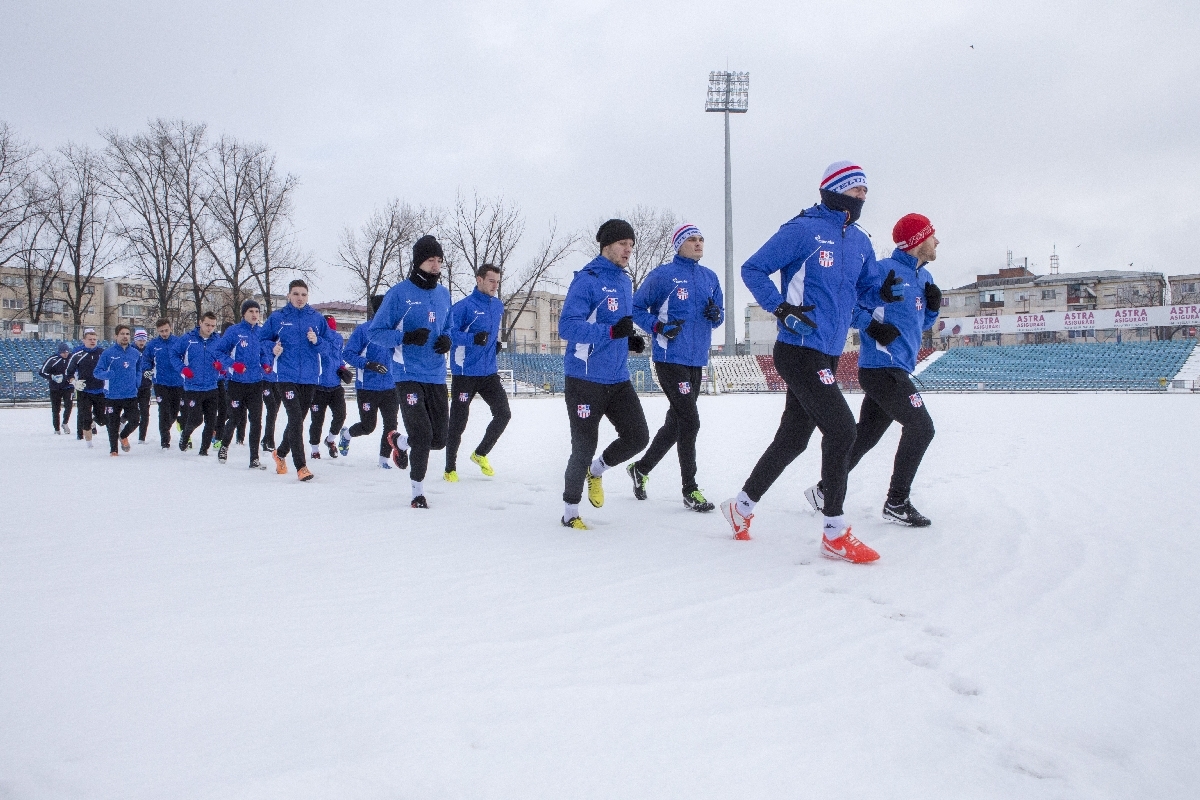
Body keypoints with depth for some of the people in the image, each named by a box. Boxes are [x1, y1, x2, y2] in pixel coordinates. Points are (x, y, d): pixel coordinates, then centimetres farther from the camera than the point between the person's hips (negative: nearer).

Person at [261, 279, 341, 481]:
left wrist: (317, 341, -10)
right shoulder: (277, 318, 2)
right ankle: (301, 466, -11)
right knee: (296, 420, -14)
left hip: (310, 377, 3)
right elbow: (263, 339, 11)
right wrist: (272, 347, -10)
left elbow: (331, 342, 10)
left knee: (298, 420, 15)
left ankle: (281, 453, 39)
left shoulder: (317, 318, 6)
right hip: (287, 376, -3)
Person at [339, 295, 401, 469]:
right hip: (367, 388, -4)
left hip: (391, 387, 4)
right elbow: (347, 353, -8)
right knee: (367, 426, 5)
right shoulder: (363, 330, -7)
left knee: (391, 425, -2)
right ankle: (346, 434, 36)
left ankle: (385, 458, 12)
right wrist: (368, 364, -19)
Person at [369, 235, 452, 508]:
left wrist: (448, 340, -1)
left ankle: (399, 441, 39)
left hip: (437, 377, 6)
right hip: (409, 376, -5)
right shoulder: (399, 293, -7)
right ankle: (418, 490, 11)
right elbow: (375, 332, -5)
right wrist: (406, 337, -21)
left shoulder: (443, 294, 11)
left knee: (439, 439, 8)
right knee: (422, 437, -11)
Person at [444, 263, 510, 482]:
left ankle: (480, 454, 22)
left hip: (489, 373, 6)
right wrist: (473, 338, -30)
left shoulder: (498, 306, 11)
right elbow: (450, 333, -18)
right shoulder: (463, 306, -12)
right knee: (458, 422, 1)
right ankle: (450, 469, 15)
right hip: (465, 373, -6)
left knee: (503, 414, 1)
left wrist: (497, 342, 11)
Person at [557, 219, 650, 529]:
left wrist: (630, 339, 4)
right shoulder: (587, 280, -13)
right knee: (584, 448, 0)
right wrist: (611, 331, -30)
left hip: (618, 379, 7)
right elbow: (566, 326, -21)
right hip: (585, 380, -7)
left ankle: (596, 470, 29)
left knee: (638, 436, 2)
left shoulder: (625, 282, 12)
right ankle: (570, 511, 19)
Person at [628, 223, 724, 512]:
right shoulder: (662, 275, -6)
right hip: (670, 358, -7)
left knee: (676, 422, 12)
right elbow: (636, 308, -2)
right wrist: (658, 326, -17)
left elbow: (718, 316, 19)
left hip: (697, 360, 7)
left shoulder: (710, 277, 12)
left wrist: (716, 315, -4)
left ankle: (641, 468, 29)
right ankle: (690, 490, 1)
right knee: (689, 421, -10)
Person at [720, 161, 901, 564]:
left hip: (828, 356, 8)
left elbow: (863, 290, 21)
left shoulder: (860, 242, 13)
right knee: (841, 428, -12)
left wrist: (882, 293, -2)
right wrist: (780, 307, -18)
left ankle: (741, 507, 31)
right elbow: (753, 269, -7)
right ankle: (836, 534, -2)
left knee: (793, 439, 14)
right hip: (799, 351, -8)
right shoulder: (804, 229, -9)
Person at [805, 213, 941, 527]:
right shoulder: (884, 270, -11)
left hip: (895, 369, 9)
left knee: (865, 435, 13)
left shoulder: (924, 277, 16)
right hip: (882, 367, -9)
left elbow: (922, 324, 24)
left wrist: (933, 305, 5)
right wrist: (871, 325, -19)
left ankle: (825, 490, 23)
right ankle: (896, 503, 0)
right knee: (920, 427, -9)